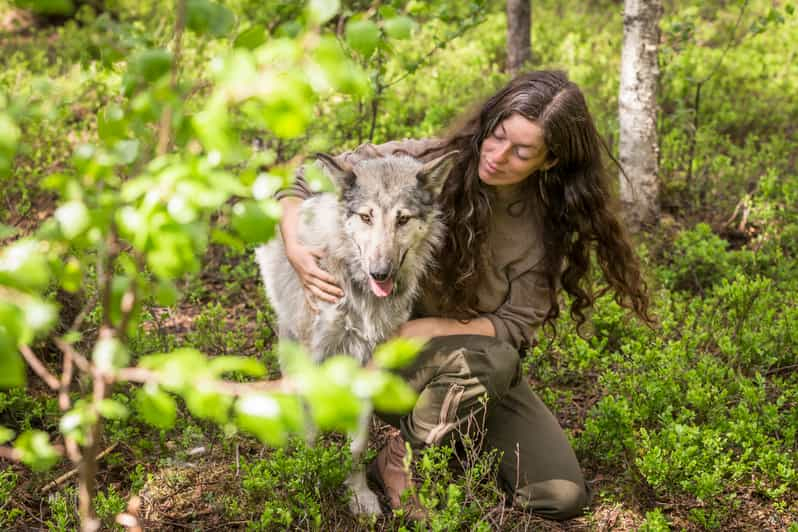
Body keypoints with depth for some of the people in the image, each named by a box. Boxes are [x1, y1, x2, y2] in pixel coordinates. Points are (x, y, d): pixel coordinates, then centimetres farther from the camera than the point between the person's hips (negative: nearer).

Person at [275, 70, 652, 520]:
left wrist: (421, 328, -25)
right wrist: (296, 247, -31)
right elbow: (304, 184, -11)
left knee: (564, 497, -9)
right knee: (494, 361, -37)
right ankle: (400, 458, -11)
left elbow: (513, 329, -12)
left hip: (483, 367, 4)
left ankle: (456, 438, 15)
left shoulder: (547, 224, -10)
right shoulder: (424, 163, -17)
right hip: (391, 357, -3)